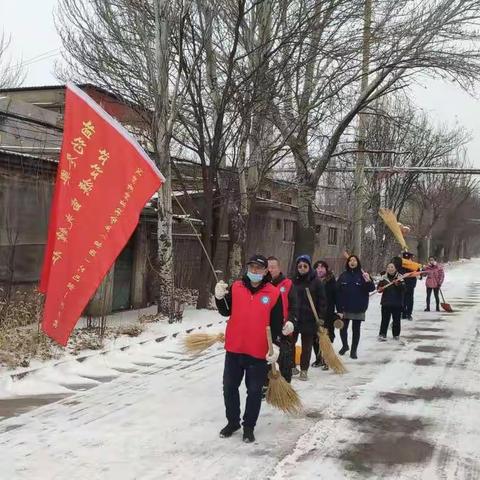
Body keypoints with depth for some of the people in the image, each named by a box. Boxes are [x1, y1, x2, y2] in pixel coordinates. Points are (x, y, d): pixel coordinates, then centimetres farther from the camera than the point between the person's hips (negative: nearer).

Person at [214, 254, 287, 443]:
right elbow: (226, 312, 2)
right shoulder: (236, 287, 2)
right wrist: (220, 297, -16)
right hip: (234, 348, 3)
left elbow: (277, 323, -3)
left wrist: (275, 344, -13)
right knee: (229, 387, 13)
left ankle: (249, 427, 24)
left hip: (259, 351, -2)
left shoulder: (274, 293, -4)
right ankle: (232, 422, 31)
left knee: (254, 391, 8)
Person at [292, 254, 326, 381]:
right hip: (293, 317, 2)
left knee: (306, 346, 7)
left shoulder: (316, 282, -3)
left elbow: (322, 301, -2)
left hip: (309, 319, -2)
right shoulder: (293, 281, 3)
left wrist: (321, 318, -7)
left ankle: (304, 370, 18)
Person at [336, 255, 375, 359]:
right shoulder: (343, 276, 1)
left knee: (356, 330, 7)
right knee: (343, 329, 7)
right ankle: (345, 346, 32)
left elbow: (372, 288, -10)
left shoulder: (363, 275, -3)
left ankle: (353, 351, 20)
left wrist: (369, 281, -33)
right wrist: (339, 308, -8)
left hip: (358, 309, -1)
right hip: (345, 308, 1)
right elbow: (338, 292, -2)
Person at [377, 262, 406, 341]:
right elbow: (379, 287, 8)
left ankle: (396, 334, 23)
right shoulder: (384, 278, 3)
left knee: (396, 320, 10)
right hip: (386, 302, 1)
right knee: (385, 319, -2)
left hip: (397, 303, 0)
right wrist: (380, 289, -13)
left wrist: (398, 284, -26)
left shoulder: (400, 277, -2)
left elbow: (403, 289, -10)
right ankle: (382, 334, 0)